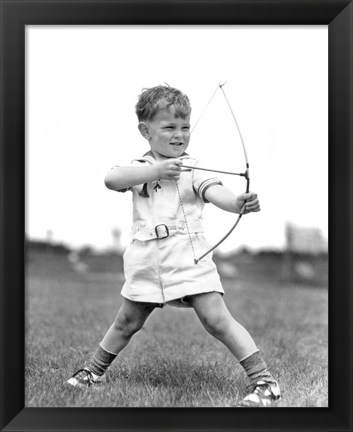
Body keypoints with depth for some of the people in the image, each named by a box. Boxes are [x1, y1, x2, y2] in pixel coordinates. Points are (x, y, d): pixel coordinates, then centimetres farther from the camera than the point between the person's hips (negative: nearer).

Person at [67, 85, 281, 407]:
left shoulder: (193, 168, -1)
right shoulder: (138, 168, 7)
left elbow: (214, 192, -19)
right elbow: (111, 179, -12)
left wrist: (239, 203, -41)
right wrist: (154, 171, -23)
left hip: (189, 256, -3)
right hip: (146, 260, 3)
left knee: (217, 319, -10)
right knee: (127, 322, 17)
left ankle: (264, 381, -2)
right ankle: (96, 370, 40)